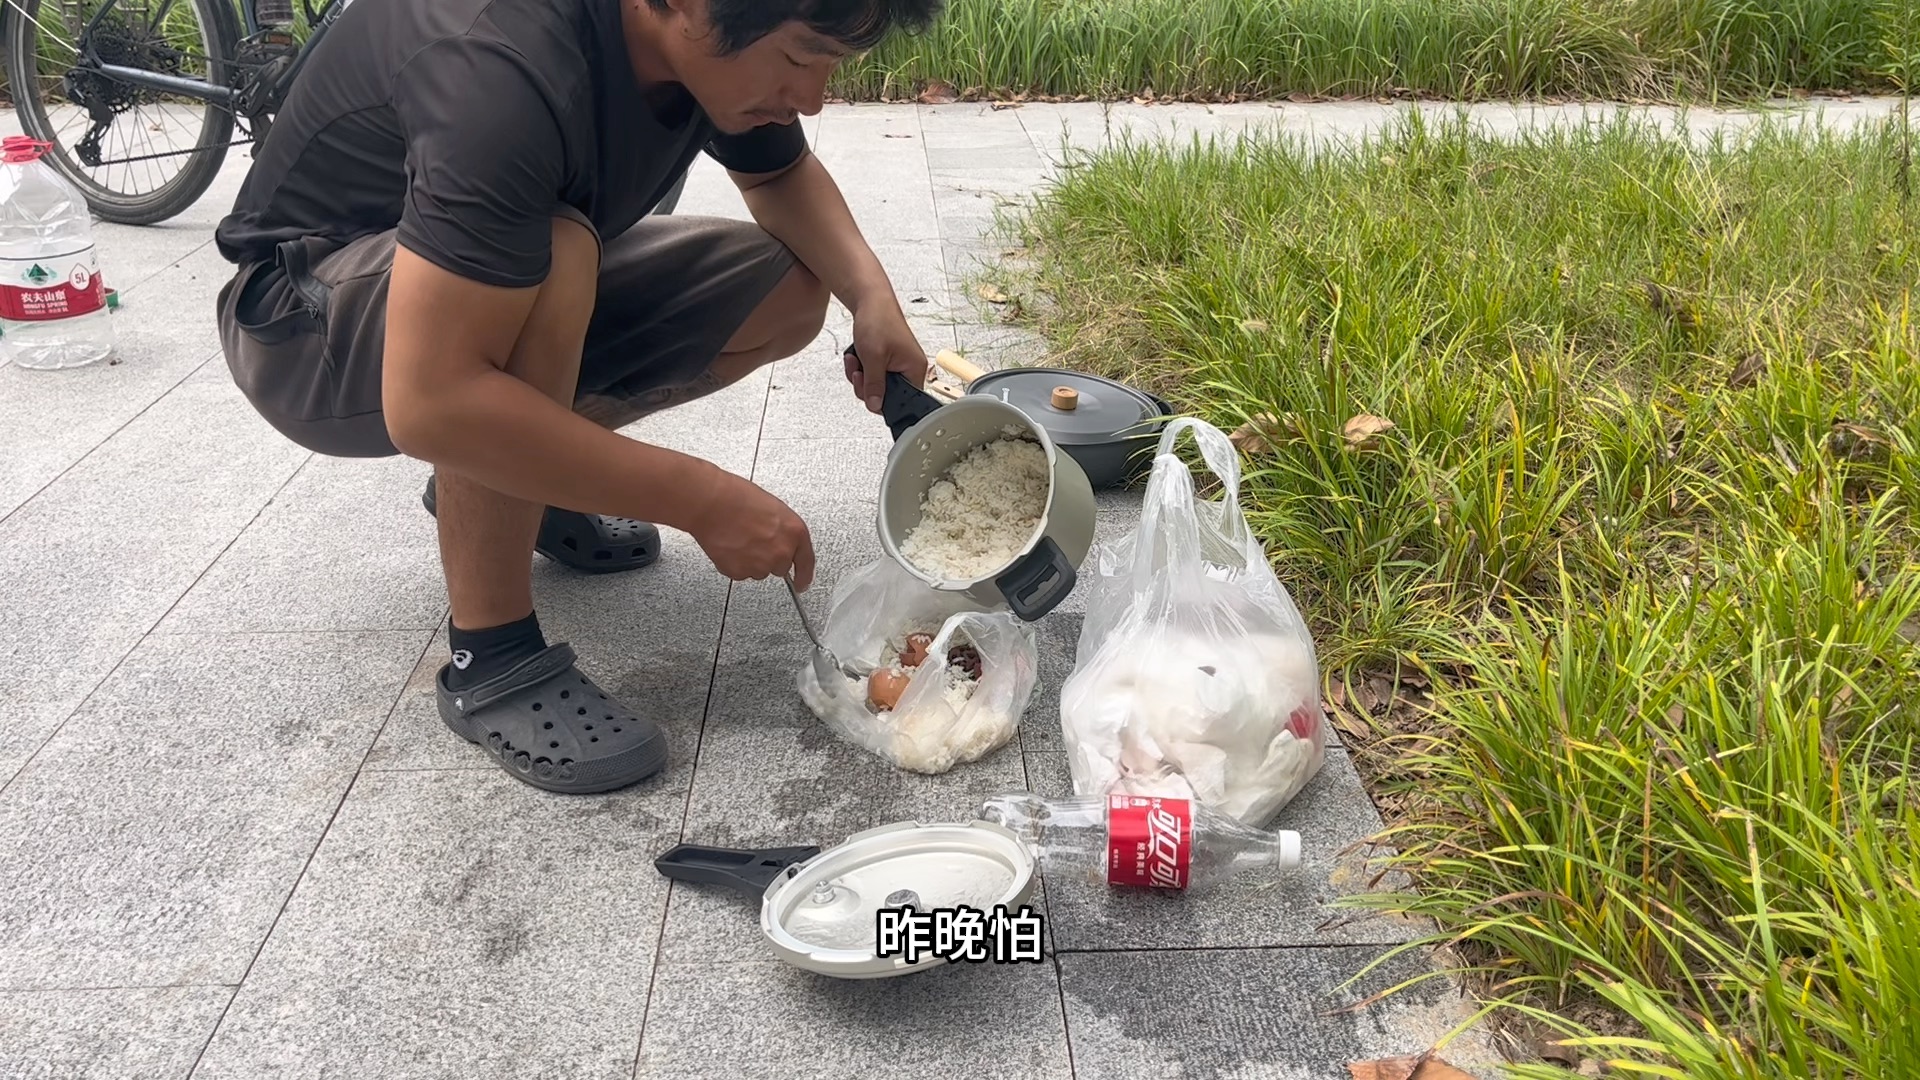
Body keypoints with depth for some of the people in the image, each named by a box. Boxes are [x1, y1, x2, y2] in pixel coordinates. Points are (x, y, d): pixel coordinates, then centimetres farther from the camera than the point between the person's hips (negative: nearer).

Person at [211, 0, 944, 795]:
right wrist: (704, 501, -38)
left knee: (788, 291, -3)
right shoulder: (507, 66, -37)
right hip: (305, 317, -7)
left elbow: (783, 176, 7)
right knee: (546, 253, -37)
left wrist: (872, 294, -13)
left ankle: (506, 470, 11)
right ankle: (490, 657, -22)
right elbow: (430, 401, -42)